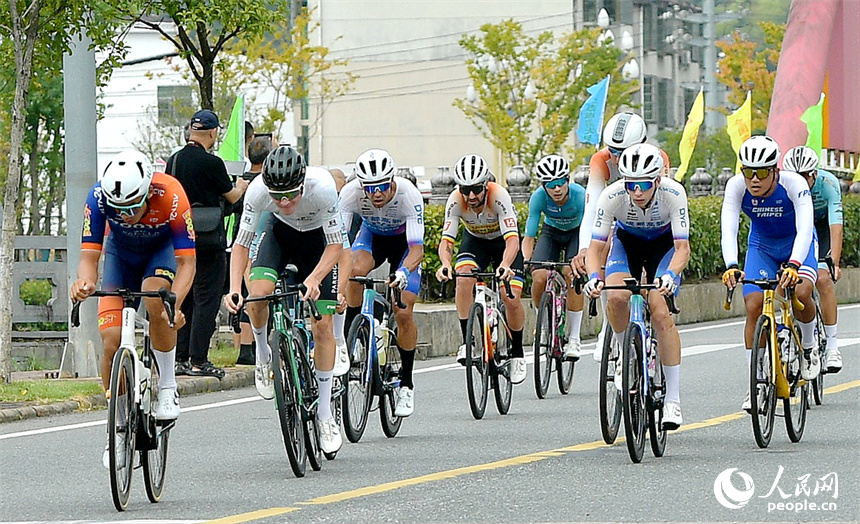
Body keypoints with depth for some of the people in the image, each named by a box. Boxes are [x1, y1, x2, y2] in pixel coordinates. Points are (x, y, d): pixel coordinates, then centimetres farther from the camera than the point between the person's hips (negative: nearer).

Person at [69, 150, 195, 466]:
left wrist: (174, 303, -52)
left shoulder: (171, 197, -37)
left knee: (156, 301, -35)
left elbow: (186, 262, -34)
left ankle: (167, 387, -15)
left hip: (162, 249, -2)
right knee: (111, 340, -13)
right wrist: (85, 282, -53)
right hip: (121, 251, 2)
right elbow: (89, 255, -30)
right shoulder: (99, 197, -32)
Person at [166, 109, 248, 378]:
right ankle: (198, 360, -5)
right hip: (209, 239, -7)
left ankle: (180, 358, 13)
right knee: (206, 300, -3)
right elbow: (231, 197, -1)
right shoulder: (211, 163, -13)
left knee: (184, 299, 12)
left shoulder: (173, 161, 7)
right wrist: (241, 186, 21)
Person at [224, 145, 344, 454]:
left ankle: (325, 414, 5)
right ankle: (263, 354, 4)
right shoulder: (258, 190, -33)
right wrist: (234, 288, -36)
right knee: (259, 293, -28)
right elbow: (241, 243, -22)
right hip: (280, 231, 1)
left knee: (322, 325, -7)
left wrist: (314, 279, -43)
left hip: (319, 235, -1)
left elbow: (336, 245, -27)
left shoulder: (322, 186, -38)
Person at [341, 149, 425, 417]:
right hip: (372, 235, 2)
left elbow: (417, 248, -39)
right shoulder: (350, 193, -32)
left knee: (403, 314, -13)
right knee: (355, 270, -35)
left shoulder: (409, 195, -37)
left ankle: (406, 383, 6)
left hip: (404, 240, -1)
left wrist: (404, 271, -60)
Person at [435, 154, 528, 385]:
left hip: (503, 241, -2)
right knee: (463, 279, -29)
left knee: (512, 298, -16)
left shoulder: (498, 196, -36)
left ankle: (517, 354, 6)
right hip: (475, 240, 2)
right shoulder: (455, 201, -28)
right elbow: (446, 240, -31)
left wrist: (505, 265, -61)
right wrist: (445, 263, -53)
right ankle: (466, 341, -17)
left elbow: (512, 239, -42)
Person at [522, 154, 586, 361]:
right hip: (551, 233, 2)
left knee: (572, 275, -27)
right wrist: (526, 261, -42)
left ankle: (574, 338, -16)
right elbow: (528, 237, -25)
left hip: (577, 232, -2)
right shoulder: (539, 197, -28)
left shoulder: (580, 195, -33)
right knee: (539, 277, -22)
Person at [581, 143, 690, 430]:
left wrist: (670, 276, -53)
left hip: (664, 243, -2)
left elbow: (682, 247, -33)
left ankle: (673, 399, -14)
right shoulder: (612, 196, -31)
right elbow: (596, 246, -28)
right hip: (627, 240, 2)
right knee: (616, 297, -28)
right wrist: (593, 276, -48)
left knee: (661, 313, -20)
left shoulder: (673, 193, -34)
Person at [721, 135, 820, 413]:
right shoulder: (736, 186, -26)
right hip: (761, 247, 2)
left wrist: (793, 265, -58)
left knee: (801, 292, -29)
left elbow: (804, 229, -42)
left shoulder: (794, 184, -32)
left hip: (798, 245, -2)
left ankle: (809, 346, 2)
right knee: (753, 306, -14)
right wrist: (731, 266, -53)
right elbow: (728, 229, -35)